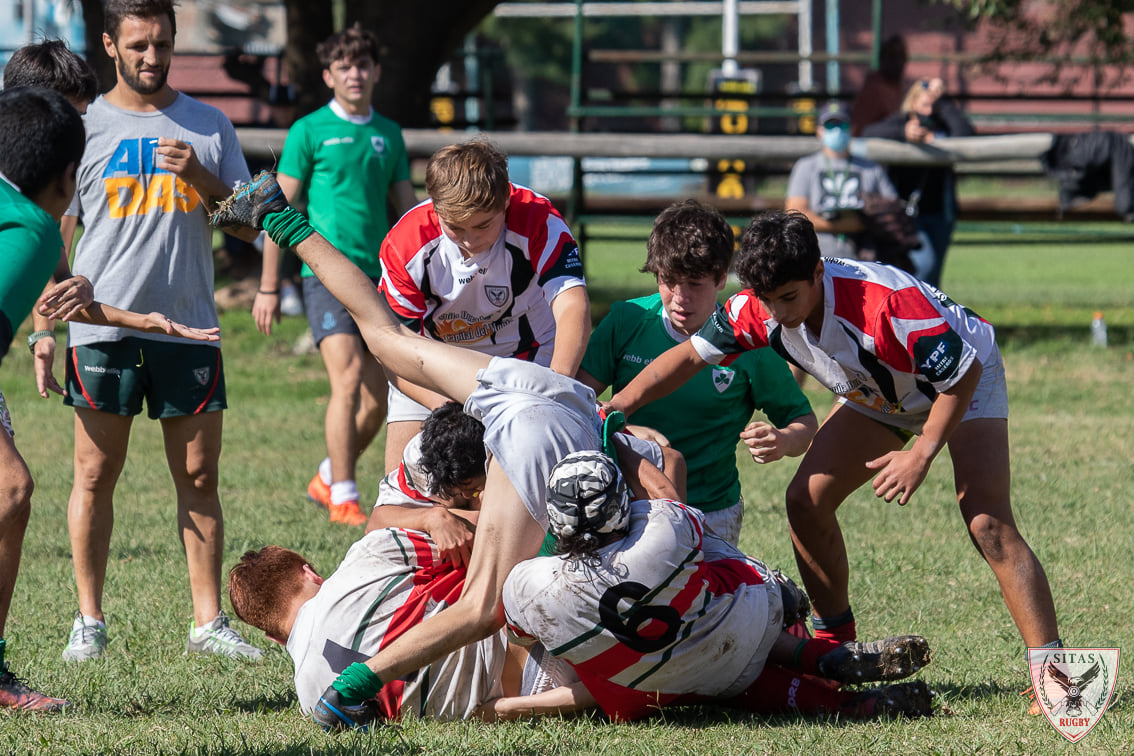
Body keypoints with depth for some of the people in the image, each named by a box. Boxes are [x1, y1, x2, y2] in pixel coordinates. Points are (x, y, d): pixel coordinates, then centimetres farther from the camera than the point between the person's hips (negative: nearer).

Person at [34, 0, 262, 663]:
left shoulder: (209, 127, 10)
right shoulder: (83, 128, 6)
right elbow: (55, 236, 7)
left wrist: (200, 178, -11)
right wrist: (45, 334, 1)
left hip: (188, 326, 1)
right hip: (103, 327, -1)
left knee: (199, 476, 2)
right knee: (96, 474, -1)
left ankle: (209, 621, 6)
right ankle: (89, 620, 6)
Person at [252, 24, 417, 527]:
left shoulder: (389, 135, 13)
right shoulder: (310, 131, -2)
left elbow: (406, 210, 19)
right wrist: (269, 286, -3)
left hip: (375, 277, 6)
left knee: (378, 400, 5)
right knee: (348, 378, -19)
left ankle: (327, 480, 25)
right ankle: (343, 500, -15)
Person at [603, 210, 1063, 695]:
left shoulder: (888, 304, -41)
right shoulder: (759, 310, -23)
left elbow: (962, 371, -31)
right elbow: (691, 354, -11)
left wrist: (921, 455, -30)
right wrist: (615, 406, -22)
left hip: (964, 381, -7)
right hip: (880, 396, 7)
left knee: (987, 523, -22)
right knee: (807, 500, -3)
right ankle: (834, 642, 15)